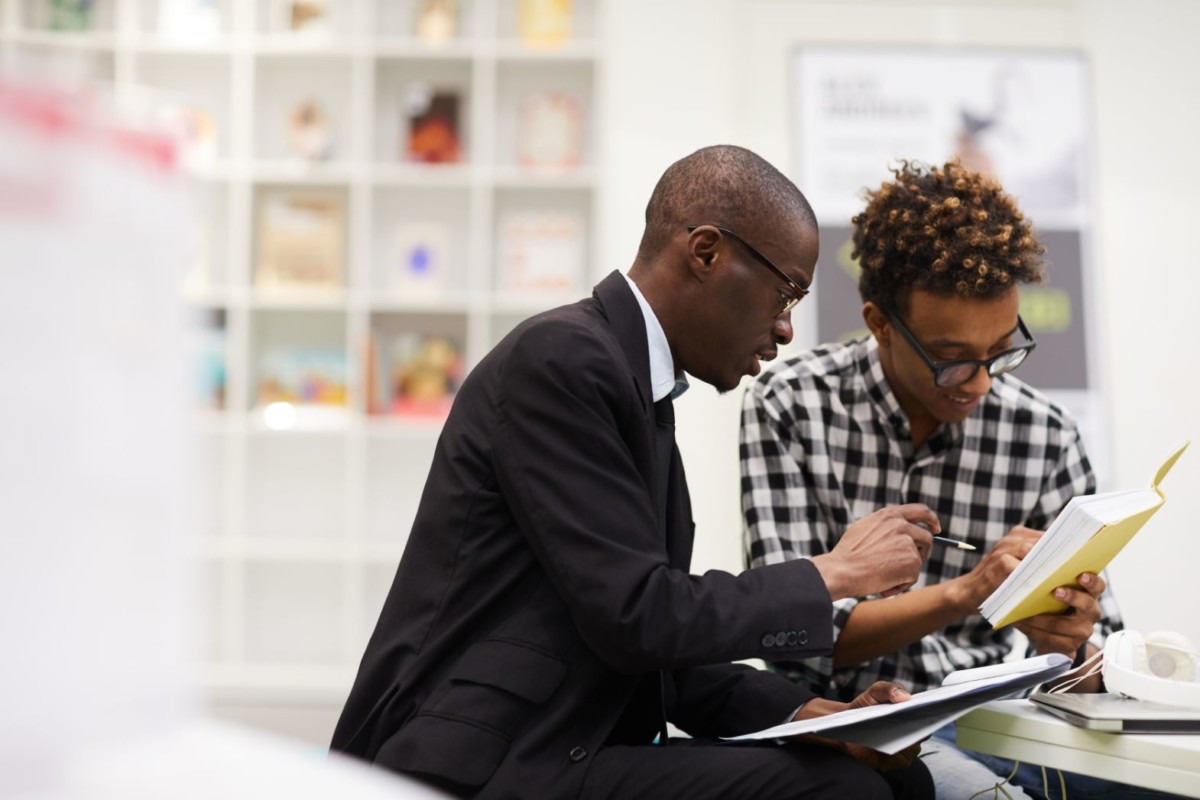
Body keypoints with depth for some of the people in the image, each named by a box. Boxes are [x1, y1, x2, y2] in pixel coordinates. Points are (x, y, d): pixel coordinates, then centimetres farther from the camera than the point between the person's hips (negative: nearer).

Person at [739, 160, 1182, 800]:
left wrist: (1067, 645, -17)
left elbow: (1100, 666, 7)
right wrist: (962, 595, -22)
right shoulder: (790, 406, -6)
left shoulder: (1046, 436, 0)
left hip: (984, 719, 3)